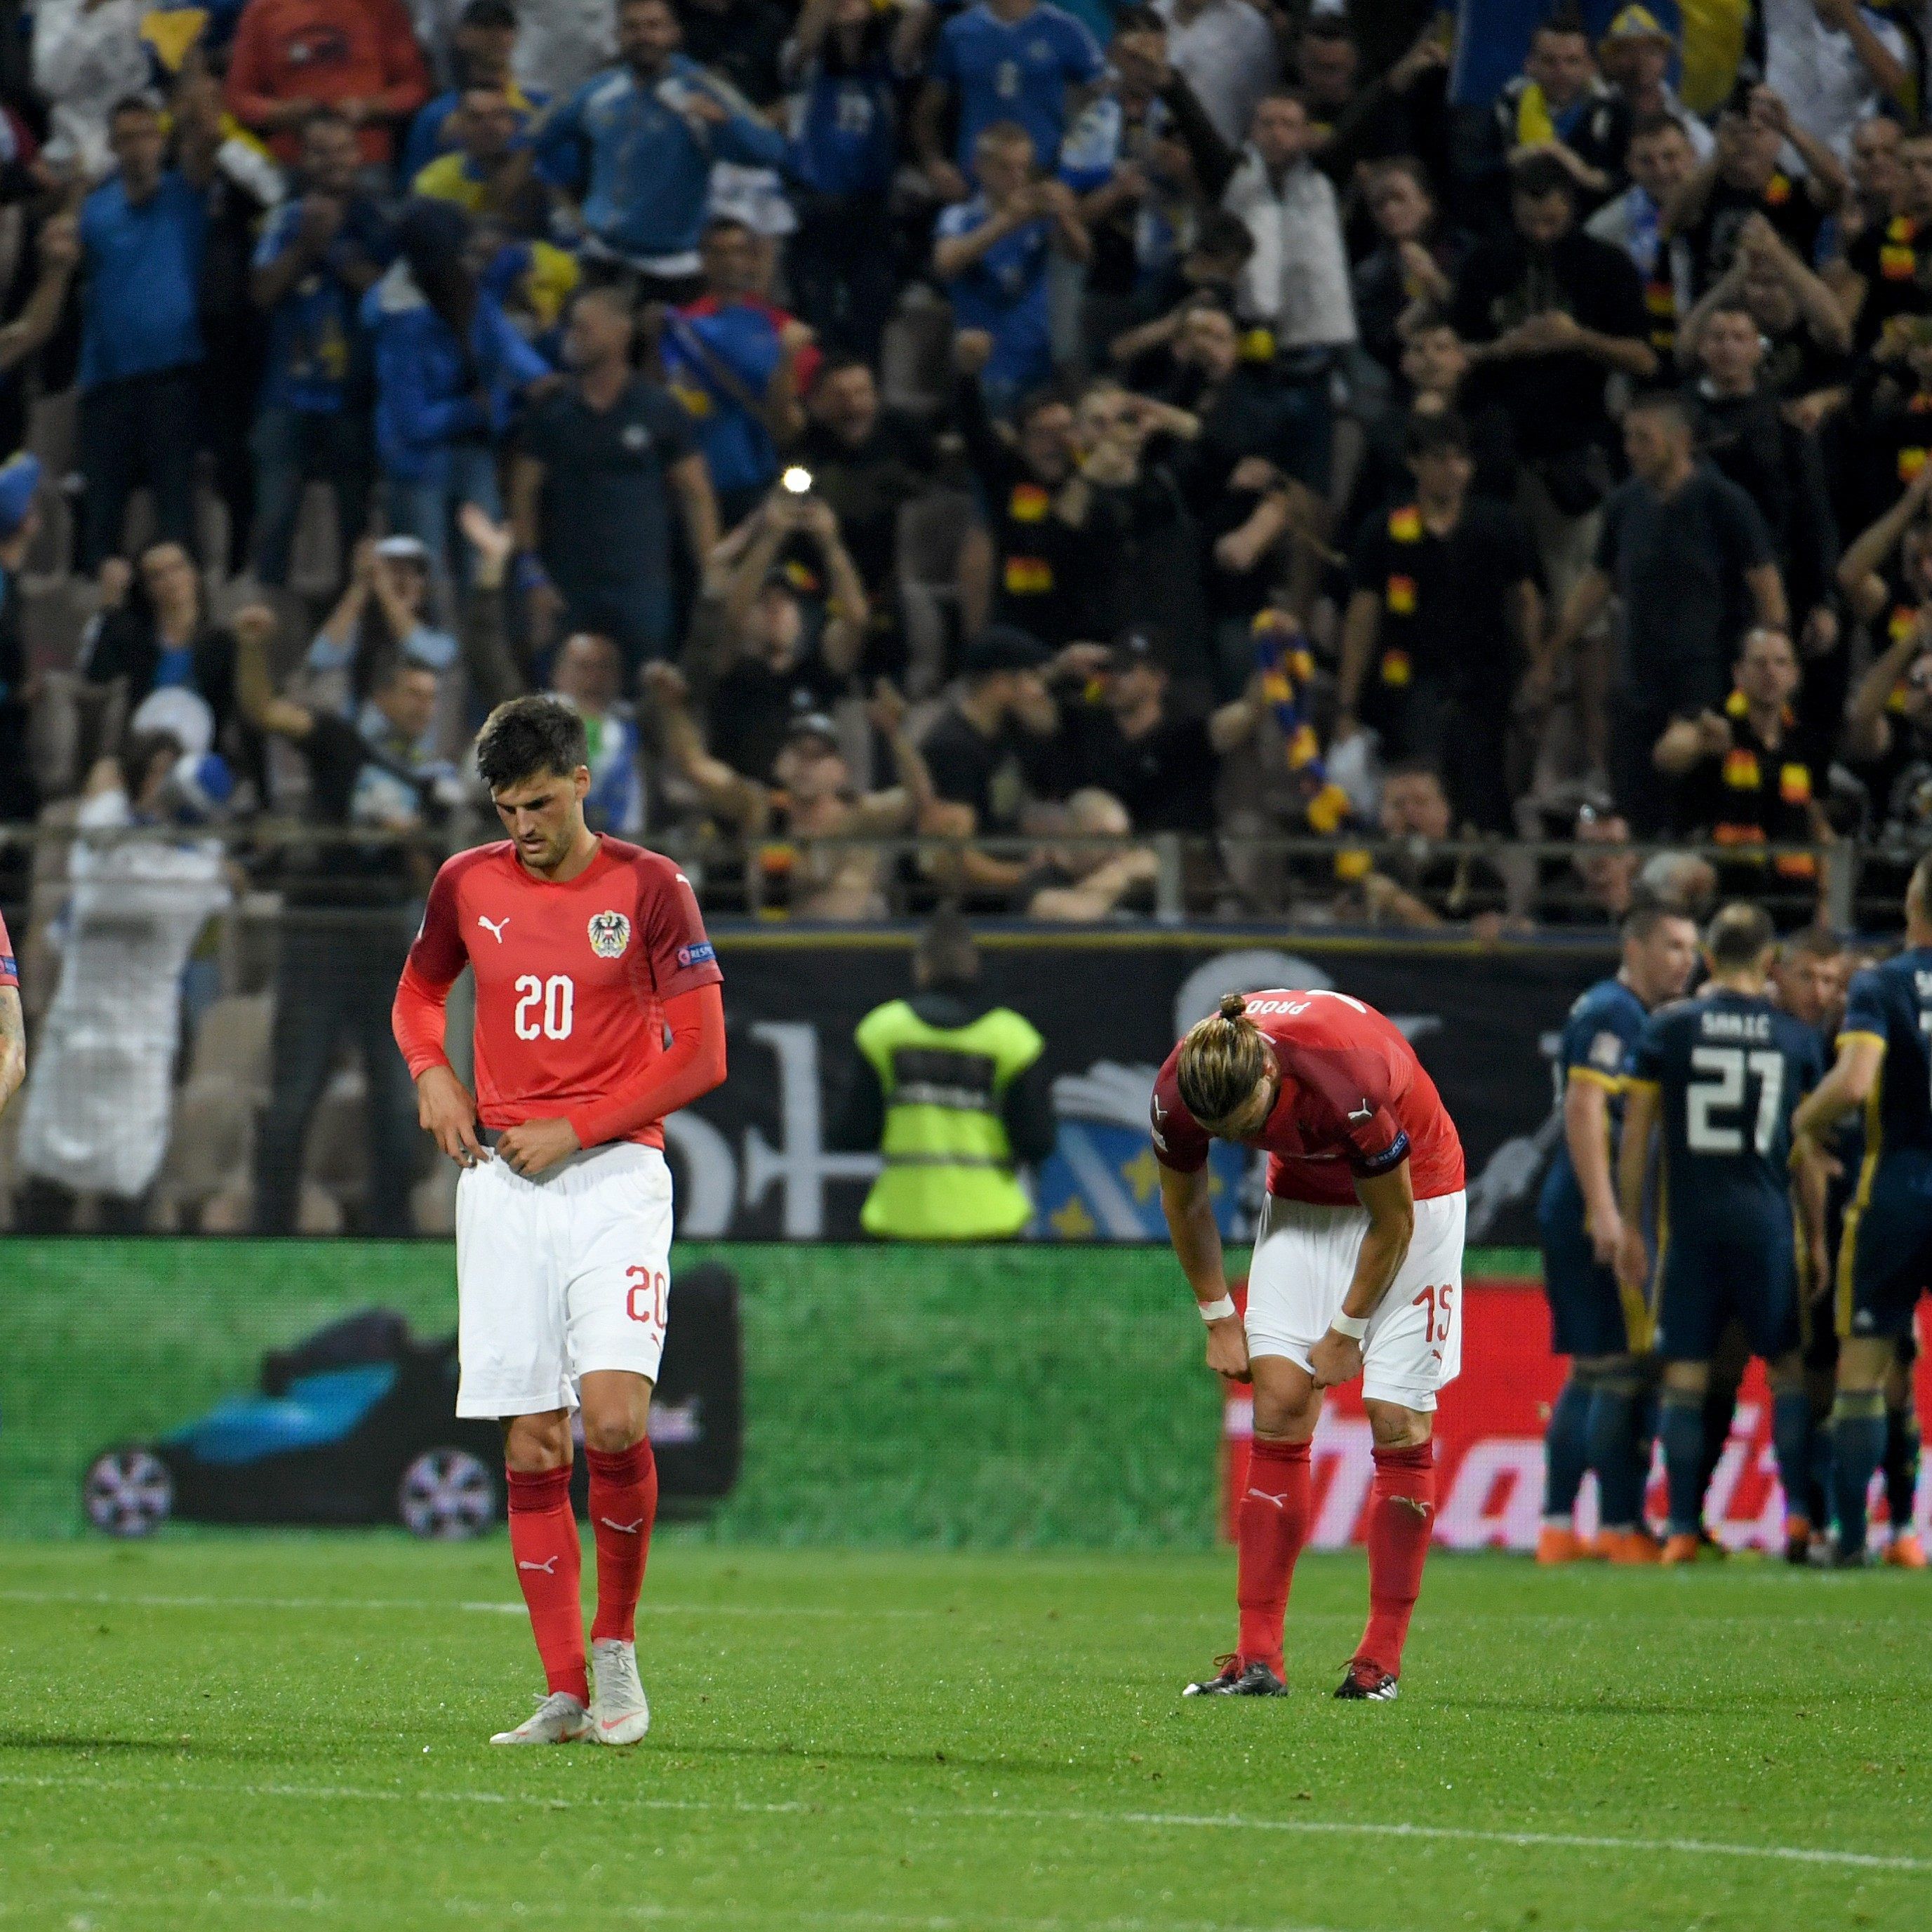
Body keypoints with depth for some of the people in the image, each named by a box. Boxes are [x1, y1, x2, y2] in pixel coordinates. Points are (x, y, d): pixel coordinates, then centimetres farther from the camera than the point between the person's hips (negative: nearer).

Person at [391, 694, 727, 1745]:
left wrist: (575, 1129, -9)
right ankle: (564, 1694, 2)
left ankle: (616, 1644, 1)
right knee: (530, 1449, -1)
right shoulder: (468, 885, 8)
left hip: (614, 1174, -3)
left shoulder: (650, 887, -2)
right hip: (500, 1179, 3)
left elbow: (701, 1054, -3)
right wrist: (433, 1076, 5)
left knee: (613, 1419, -19)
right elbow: (416, 994, 26)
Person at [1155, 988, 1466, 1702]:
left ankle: (1381, 1658, -3)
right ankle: (1258, 1658, -10)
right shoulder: (1180, 1090, -24)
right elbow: (1184, 1202, 0)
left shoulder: (1348, 1079, -38)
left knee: (1398, 1420, -9)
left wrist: (1347, 1330, -11)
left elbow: (1392, 1222, -22)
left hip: (1412, 1189, -4)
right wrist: (1218, 1317, 2)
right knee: (1280, 1406, -8)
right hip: (1304, 1197, 4)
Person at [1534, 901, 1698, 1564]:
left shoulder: (1638, 1016, 20)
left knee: (1591, 1373, 12)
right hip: (1599, 1214, -11)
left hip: (1574, 1214, 11)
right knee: (1625, 1372, -9)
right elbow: (1584, 1110, -20)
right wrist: (1605, 1212, -26)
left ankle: (1557, 1528, 14)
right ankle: (1622, 1528, -8)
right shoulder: (1613, 1013, -11)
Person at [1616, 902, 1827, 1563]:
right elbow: (1808, 1152, 8)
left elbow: (1636, 1134, 2)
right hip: (1766, 1222, 0)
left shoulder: (1666, 1029, 2)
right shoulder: (1797, 1037, 5)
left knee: (1685, 1377, 3)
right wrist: (1817, 1237, 16)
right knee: (1788, 1367, 12)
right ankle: (1797, 1511, 3)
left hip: (1689, 1224, 0)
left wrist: (1630, 1227, 9)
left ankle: (1683, 1528, -2)